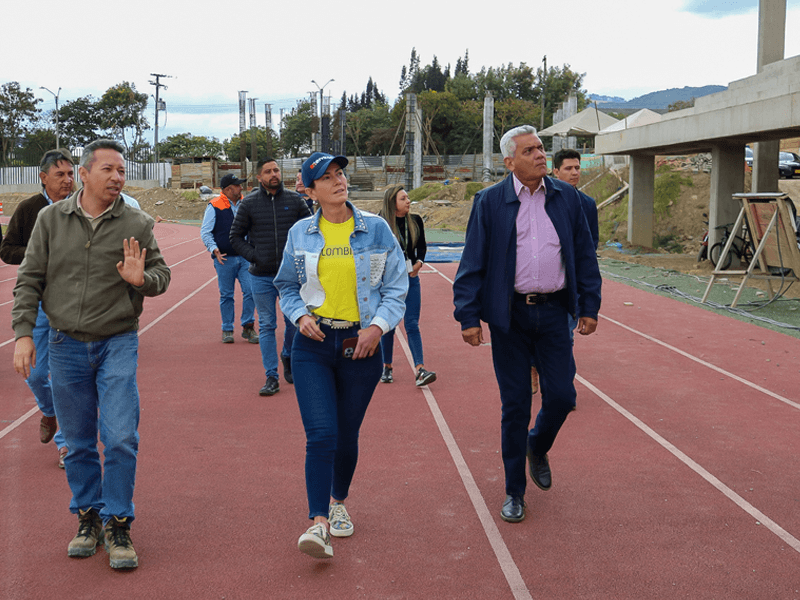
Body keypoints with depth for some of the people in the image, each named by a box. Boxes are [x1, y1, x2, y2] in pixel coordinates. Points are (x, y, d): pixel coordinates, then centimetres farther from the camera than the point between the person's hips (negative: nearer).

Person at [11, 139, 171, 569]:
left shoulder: (137, 224, -2)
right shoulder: (52, 219, 2)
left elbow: (161, 273, 6)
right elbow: (29, 280, 5)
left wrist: (141, 279, -17)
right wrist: (23, 333, -3)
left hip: (118, 344, -1)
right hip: (66, 345, 2)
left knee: (120, 438, -8)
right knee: (78, 443, 10)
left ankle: (117, 525, 7)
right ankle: (88, 518, 26)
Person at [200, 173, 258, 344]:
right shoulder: (214, 206, -4)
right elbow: (205, 232, -3)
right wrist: (215, 250, -16)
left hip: (245, 257, 3)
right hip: (224, 259, -3)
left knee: (250, 291, -6)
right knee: (226, 295, 5)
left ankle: (248, 327, 7)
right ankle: (227, 330, 16)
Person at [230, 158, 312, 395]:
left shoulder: (294, 200, 3)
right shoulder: (248, 203, 1)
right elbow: (236, 236, 8)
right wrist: (253, 256, -5)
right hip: (261, 275, -1)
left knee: (294, 321, 7)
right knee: (266, 326, 2)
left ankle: (288, 356, 36)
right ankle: (271, 377, 7)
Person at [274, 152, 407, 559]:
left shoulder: (376, 229, 1)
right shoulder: (300, 234, 4)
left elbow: (396, 286, 2)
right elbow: (287, 287, 14)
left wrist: (378, 326, -11)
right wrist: (300, 316, -5)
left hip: (361, 344, 0)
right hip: (313, 344, 0)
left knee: (347, 435, 10)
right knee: (321, 434, -12)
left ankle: (339, 502, 35)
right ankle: (318, 523, -8)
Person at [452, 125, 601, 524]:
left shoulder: (566, 197, 5)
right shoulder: (490, 202, -3)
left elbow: (584, 256, 10)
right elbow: (472, 263, -3)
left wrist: (589, 307, 6)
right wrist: (469, 316, -8)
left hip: (553, 311, 2)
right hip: (510, 315, -2)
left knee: (561, 396, 1)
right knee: (515, 405, 3)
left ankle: (537, 448, 35)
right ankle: (514, 491, 19)